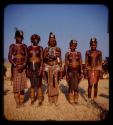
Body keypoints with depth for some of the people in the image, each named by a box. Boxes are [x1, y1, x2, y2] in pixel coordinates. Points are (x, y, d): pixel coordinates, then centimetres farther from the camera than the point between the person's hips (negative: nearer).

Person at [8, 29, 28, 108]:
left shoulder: (24, 46, 8)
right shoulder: (12, 46, 4)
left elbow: (26, 57, -1)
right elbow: (9, 57, -4)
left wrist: (23, 65, -16)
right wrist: (15, 66, -15)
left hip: (23, 67, 1)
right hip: (15, 67, -1)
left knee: (22, 84, 1)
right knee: (16, 84, -3)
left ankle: (22, 101, 10)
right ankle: (17, 102, 4)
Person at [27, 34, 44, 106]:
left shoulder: (40, 48, 2)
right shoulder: (29, 48, 8)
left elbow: (42, 59, -3)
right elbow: (27, 58, 8)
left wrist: (41, 68, -12)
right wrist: (27, 69, 3)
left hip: (38, 66, -2)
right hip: (31, 67, 2)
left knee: (38, 84, -3)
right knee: (32, 84, 8)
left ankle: (40, 100, 4)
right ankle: (32, 99, 17)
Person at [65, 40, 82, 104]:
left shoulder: (79, 53, 6)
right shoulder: (67, 54, 2)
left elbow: (81, 63, 6)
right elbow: (66, 64, 2)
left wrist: (81, 72, 1)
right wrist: (66, 73, -3)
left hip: (77, 70, 1)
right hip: (70, 71, -1)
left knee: (76, 85, 4)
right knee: (71, 85, 1)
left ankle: (76, 99, 16)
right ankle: (71, 99, 13)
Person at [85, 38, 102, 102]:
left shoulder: (99, 52, 4)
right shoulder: (88, 52, 3)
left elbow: (100, 62, 5)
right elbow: (86, 62, 4)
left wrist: (100, 70, -1)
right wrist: (87, 69, -5)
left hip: (97, 69, 1)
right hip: (90, 70, -1)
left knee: (96, 84, 4)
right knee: (90, 84, -5)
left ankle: (95, 99, 15)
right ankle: (89, 99, 5)